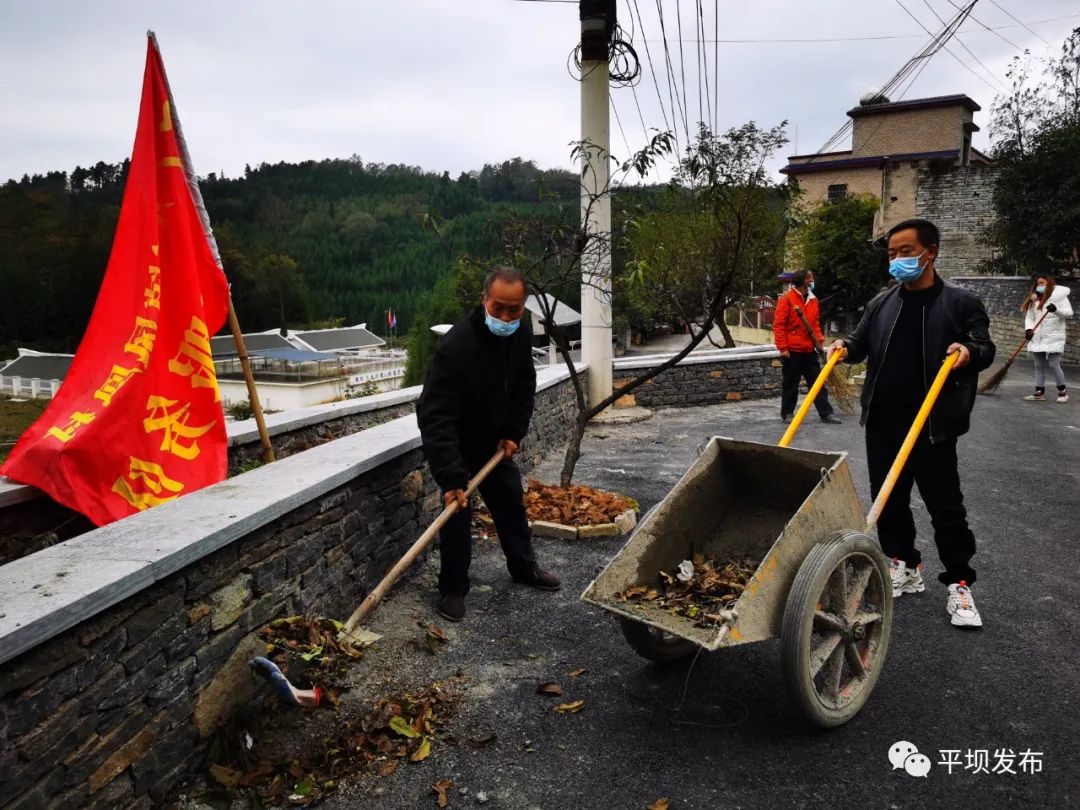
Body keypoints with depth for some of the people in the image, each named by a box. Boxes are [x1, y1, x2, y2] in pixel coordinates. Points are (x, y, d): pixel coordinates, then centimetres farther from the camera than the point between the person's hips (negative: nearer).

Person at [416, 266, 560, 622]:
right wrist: (450, 477, -44)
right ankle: (453, 588, 10)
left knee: (511, 500, 16)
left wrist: (513, 433, -7)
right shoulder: (456, 346, -36)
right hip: (454, 441, -6)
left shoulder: (522, 334, -14)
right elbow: (437, 417, -39)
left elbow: (524, 387, 3)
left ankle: (524, 567, 35)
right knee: (457, 508, -7)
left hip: (493, 438, 7)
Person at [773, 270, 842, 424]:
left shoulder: (813, 299, 10)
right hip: (792, 351, -6)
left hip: (809, 350, 6)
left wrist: (819, 340, 5)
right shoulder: (787, 298, -10)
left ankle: (826, 413, 10)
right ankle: (787, 413, 17)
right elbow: (778, 325, -12)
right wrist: (782, 348, -16)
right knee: (790, 383, 5)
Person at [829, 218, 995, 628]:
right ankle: (904, 566, 28)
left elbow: (985, 347, -1)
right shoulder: (881, 303, 9)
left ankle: (958, 583, 13)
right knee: (888, 500, 12)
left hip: (933, 427, -4)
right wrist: (846, 346, -6)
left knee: (944, 505, 2)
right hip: (882, 424, 4)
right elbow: (861, 342, 17)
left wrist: (969, 352, -24)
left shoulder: (961, 301, -2)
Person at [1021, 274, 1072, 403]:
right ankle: (1040, 393, 13)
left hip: (1054, 339, -6)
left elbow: (1069, 313, -11)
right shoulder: (1034, 300, 11)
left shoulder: (1059, 296, -4)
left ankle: (1062, 391, 9)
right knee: (1039, 366, 8)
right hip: (1037, 339, 6)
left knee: (1054, 365, -6)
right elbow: (1029, 317, 10)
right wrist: (1028, 329, -7)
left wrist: (1056, 309, -28)